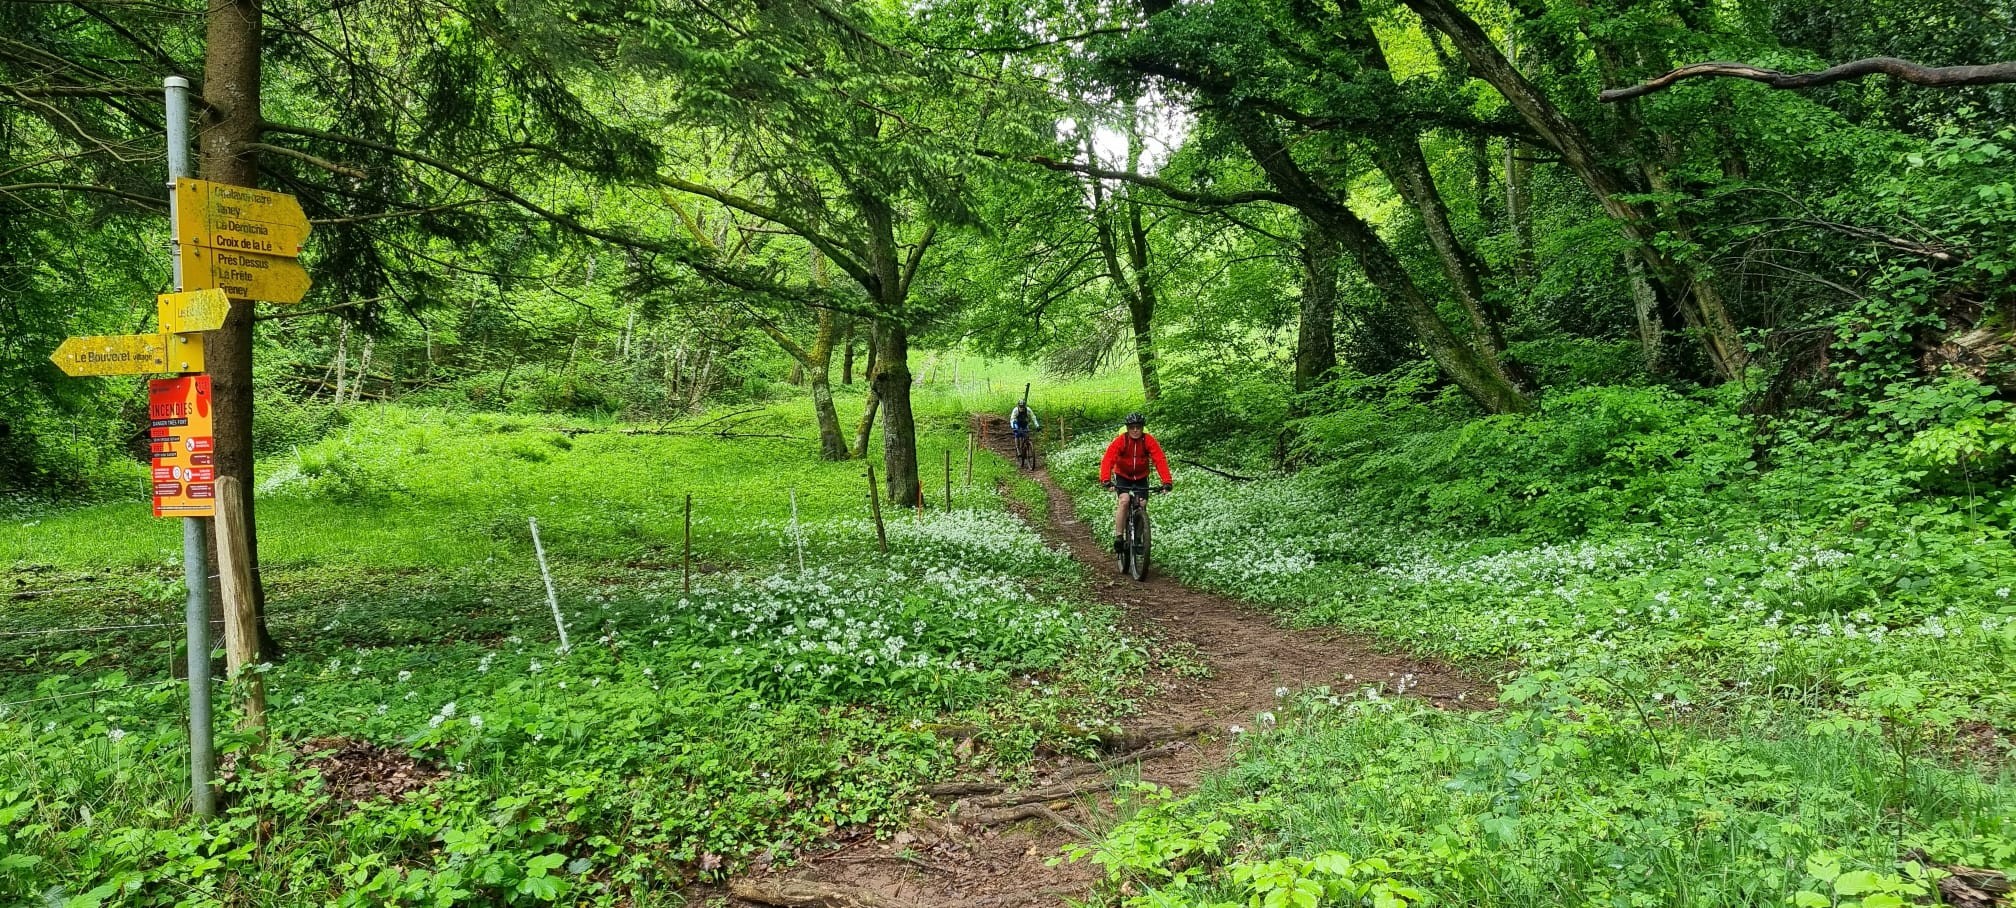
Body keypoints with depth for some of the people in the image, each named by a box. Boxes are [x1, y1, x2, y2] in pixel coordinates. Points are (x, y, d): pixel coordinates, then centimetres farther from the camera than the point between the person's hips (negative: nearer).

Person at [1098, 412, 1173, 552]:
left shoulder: (1149, 441, -22)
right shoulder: (1120, 441, -25)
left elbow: (1160, 460, -29)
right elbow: (1107, 460, -34)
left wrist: (1167, 481, -42)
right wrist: (1106, 480, -49)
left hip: (1141, 477, 2)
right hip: (1122, 476, -2)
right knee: (1124, 500, -24)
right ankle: (1118, 536, -18)